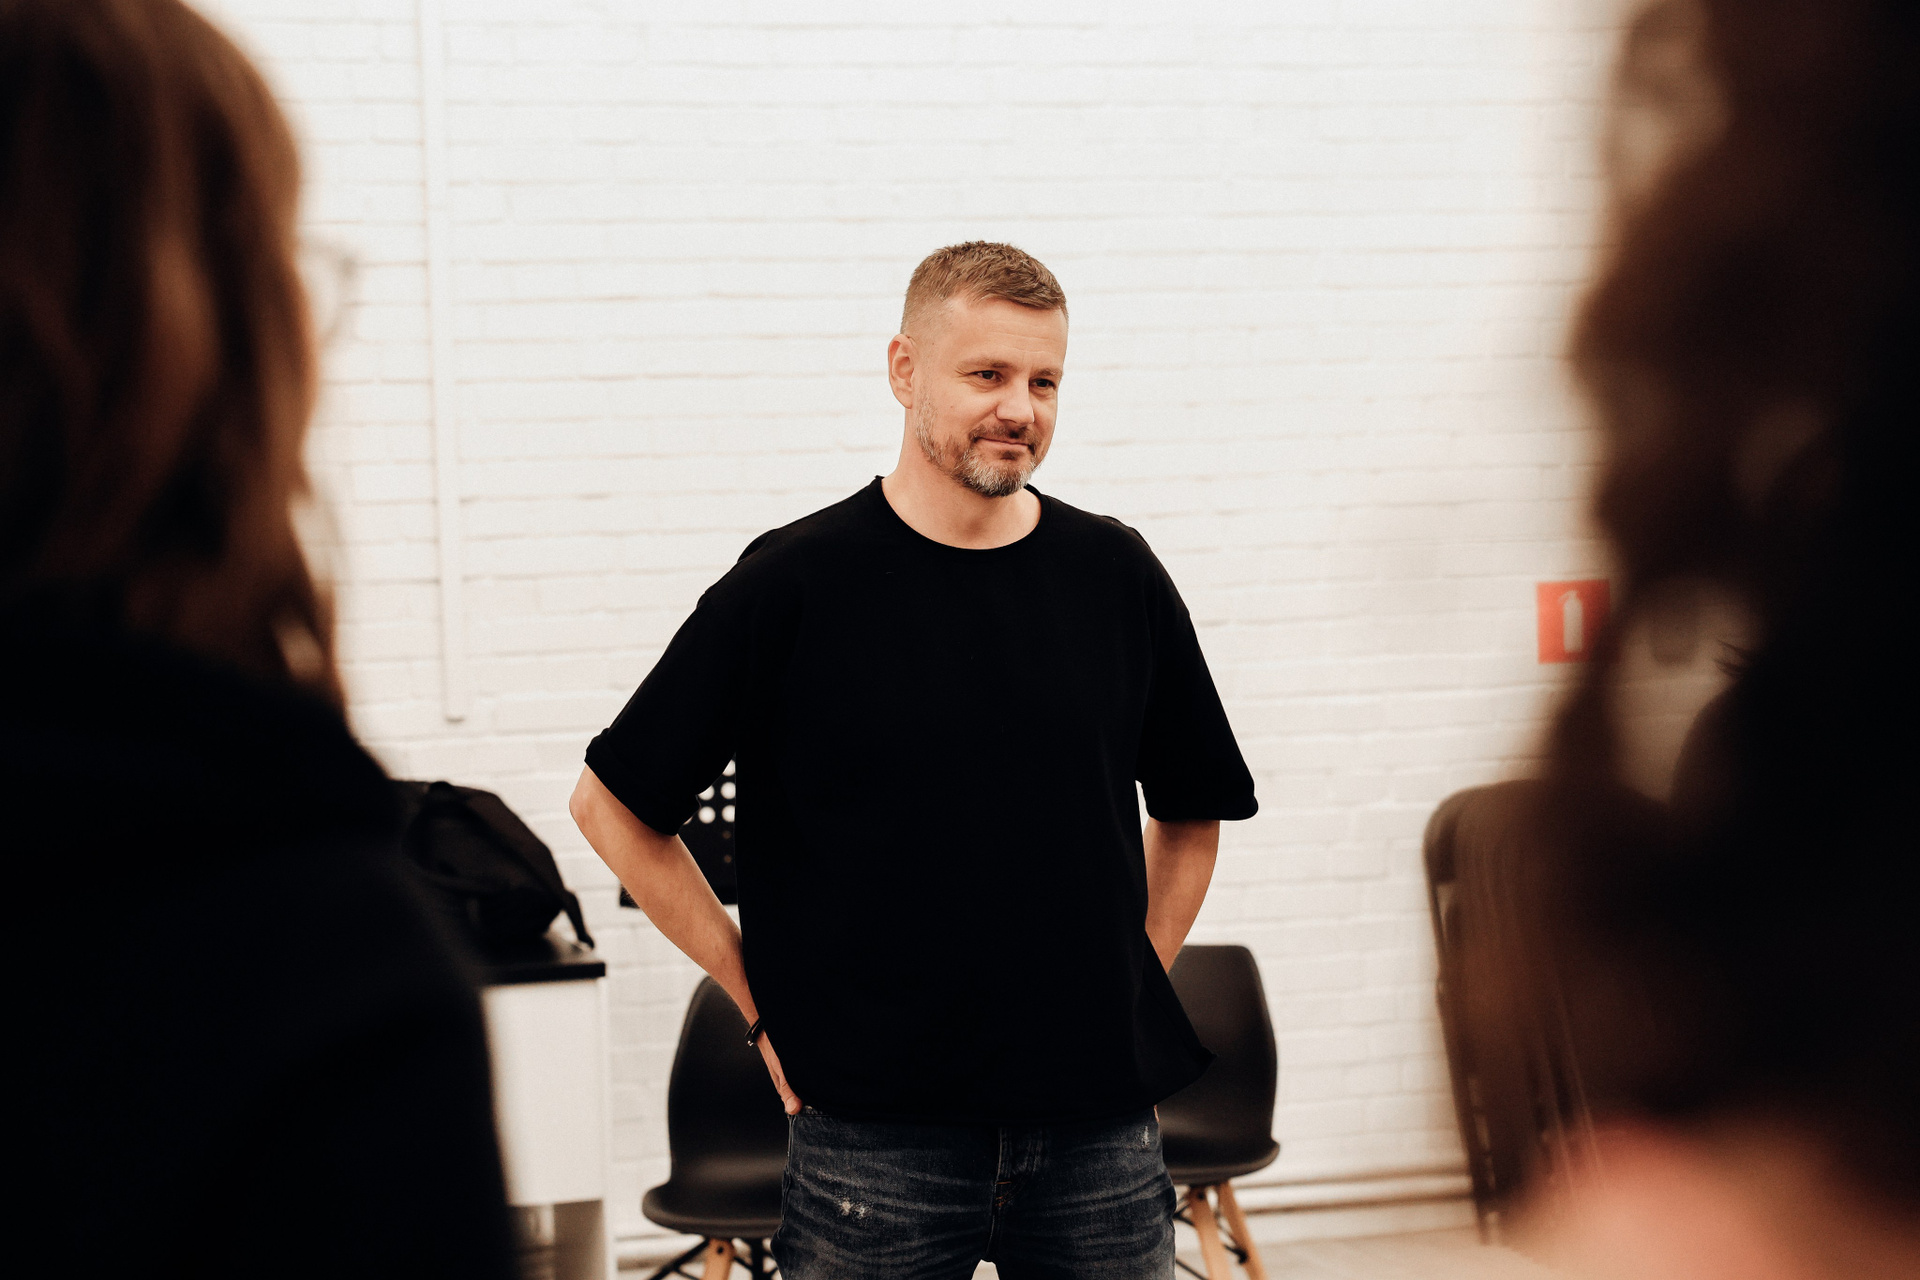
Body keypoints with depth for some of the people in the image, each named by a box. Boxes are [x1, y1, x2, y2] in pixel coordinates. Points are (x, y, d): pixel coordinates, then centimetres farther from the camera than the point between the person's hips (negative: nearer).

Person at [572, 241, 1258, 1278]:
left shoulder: (1114, 574, 5)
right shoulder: (795, 583, -5)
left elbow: (1191, 810, 19)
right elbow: (612, 805, 0)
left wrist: (1138, 980, 9)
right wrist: (762, 1000, -1)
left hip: (1098, 1124, 3)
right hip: (878, 1138, -3)